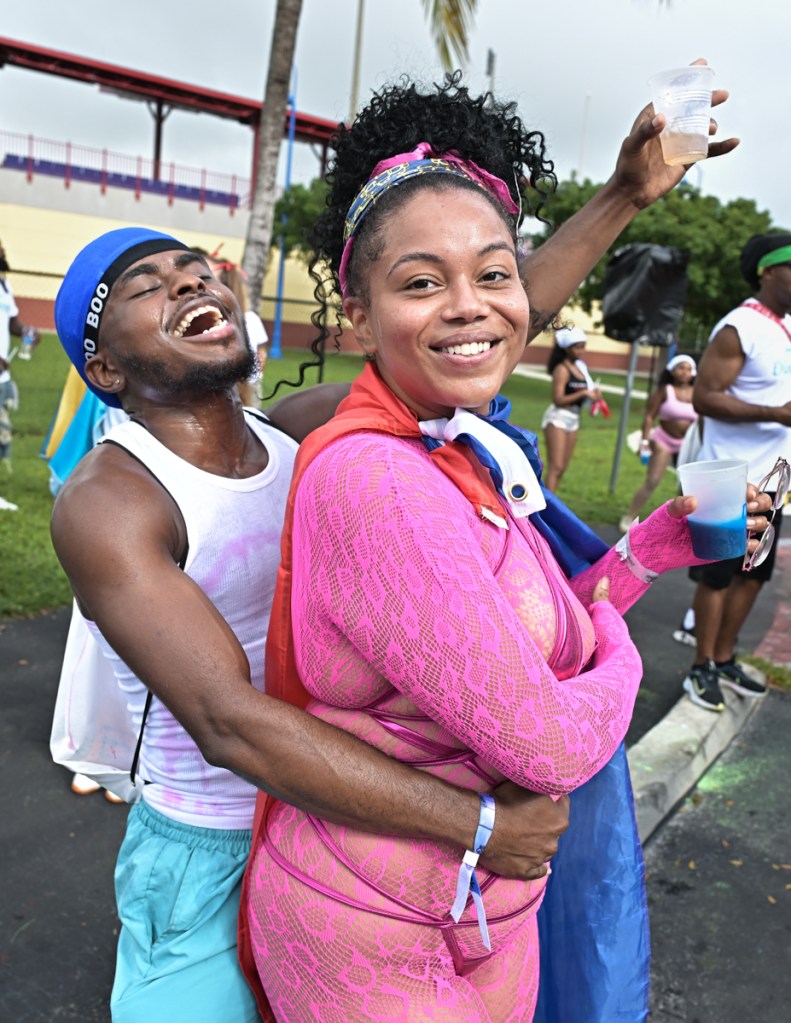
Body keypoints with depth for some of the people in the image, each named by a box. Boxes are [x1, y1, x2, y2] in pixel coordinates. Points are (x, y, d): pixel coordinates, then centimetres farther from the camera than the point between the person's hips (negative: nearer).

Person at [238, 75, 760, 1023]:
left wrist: (653, 548, 0)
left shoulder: (479, 457, 0)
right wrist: (617, 654, -7)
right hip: (373, 937, -7)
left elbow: (537, 642, 5)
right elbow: (540, 745, -27)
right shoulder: (370, 475, -28)